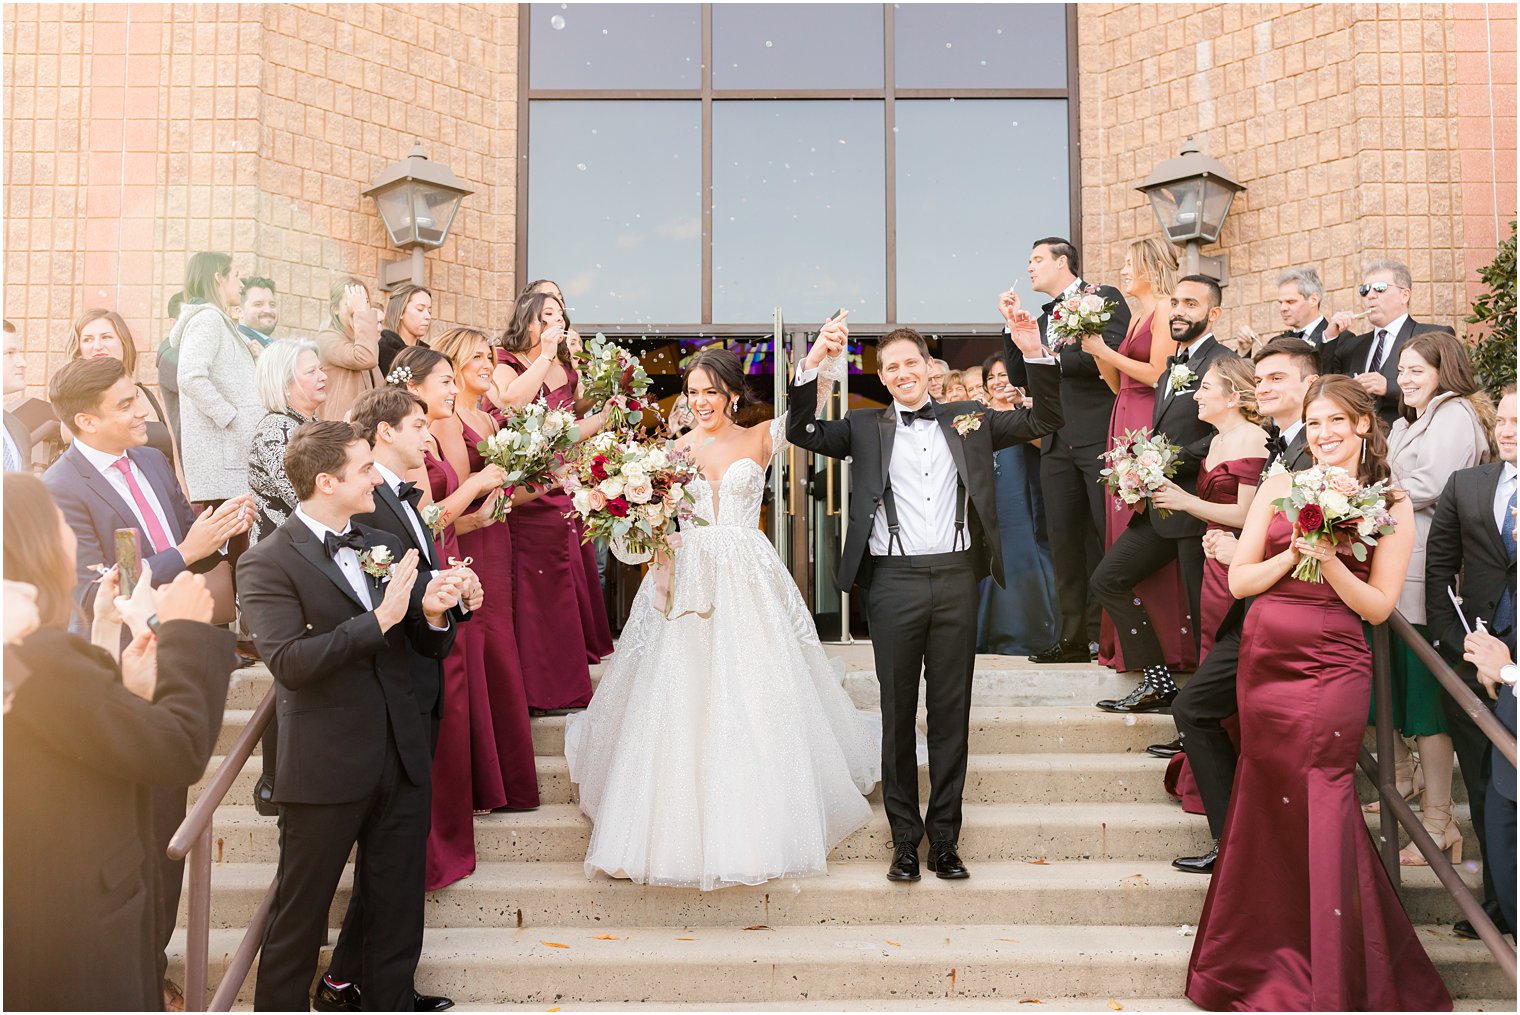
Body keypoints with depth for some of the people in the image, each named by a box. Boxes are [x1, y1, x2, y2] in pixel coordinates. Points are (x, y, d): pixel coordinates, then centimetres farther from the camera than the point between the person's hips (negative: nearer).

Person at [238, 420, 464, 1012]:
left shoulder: (384, 548, 9)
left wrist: (433, 614, -9)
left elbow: (430, 648, 13)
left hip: (402, 763, 6)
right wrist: (379, 618, -25)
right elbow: (289, 663, -21)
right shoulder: (267, 563, -10)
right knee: (298, 920, 9)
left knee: (398, 915, 15)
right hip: (326, 770, -6)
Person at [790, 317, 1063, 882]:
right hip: (894, 582, -1)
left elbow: (1045, 421, 10)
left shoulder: (967, 420, 11)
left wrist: (1034, 354, -2)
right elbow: (802, 433, -2)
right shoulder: (865, 428, 8)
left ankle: (944, 837, 18)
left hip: (956, 579, 1)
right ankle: (904, 839, 17)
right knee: (898, 712, 7)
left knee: (951, 713, 8)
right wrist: (811, 369, -14)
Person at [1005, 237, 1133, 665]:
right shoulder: (1041, 318, 22)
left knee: (1111, 536, -4)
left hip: (1100, 435, -7)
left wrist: (1058, 357, -7)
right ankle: (1074, 637, 9)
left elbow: (1111, 350, -14)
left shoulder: (1105, 298, 2)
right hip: (1057, 444, 7)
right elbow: (1018, 377, 16)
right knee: (1066, 540, 5)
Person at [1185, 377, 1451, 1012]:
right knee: (1270, 808, 11)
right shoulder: (1281, 488, 8)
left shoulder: (1392, 508, 2)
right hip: (1263, 662, 3)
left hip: (1330, 671, -3)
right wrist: (1291, 555, -12)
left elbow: (1378, 607, -4)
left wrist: (1329, 560, -18)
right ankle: (1267, 960, 31)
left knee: (1317, 808, -3)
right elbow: (1239, 580, 4)